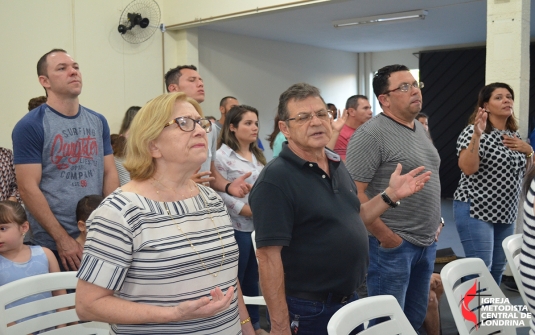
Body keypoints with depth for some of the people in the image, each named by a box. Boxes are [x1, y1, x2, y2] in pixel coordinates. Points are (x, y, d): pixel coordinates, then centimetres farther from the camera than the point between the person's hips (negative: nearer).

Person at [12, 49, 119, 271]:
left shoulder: (98, 122, 7)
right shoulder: (29, 126, -8)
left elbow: (110, 173, 7)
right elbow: (28, 188, -12)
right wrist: (62, 238, -15)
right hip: (52, 243, -5)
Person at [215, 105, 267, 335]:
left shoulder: (258, 155, 12)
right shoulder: (222, 156, -11)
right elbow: (221, 194, -17)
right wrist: (251, 211, -18)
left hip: (259, 227, 7)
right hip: (237, 228, -7)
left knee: (253, 280, 17)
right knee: (235, 281, 5)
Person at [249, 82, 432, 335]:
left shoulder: (336, 164, 5)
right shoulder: (276, 179, -20)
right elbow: (268, 255, -22)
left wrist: (391, 194, 3)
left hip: (349, 300, 8)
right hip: (308, 310, -8)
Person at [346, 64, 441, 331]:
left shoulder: (420, 130, 11)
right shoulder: (370, 135, -16)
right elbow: (354, 193, -20)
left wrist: (434, 223, 14)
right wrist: (385, 236, -18)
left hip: (426, 242, 8)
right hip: (393, 244, -8)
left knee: (416, 317, 19)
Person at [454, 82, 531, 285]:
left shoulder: (514, 134, 11)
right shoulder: (474, 131, -9)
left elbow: (526, 171, 19)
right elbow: (468, 168, -22)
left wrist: (528, 150, 1)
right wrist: (477, 135, -30)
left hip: (506, 213, 7)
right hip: (476, 210, -7)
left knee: (497, 270, 12)